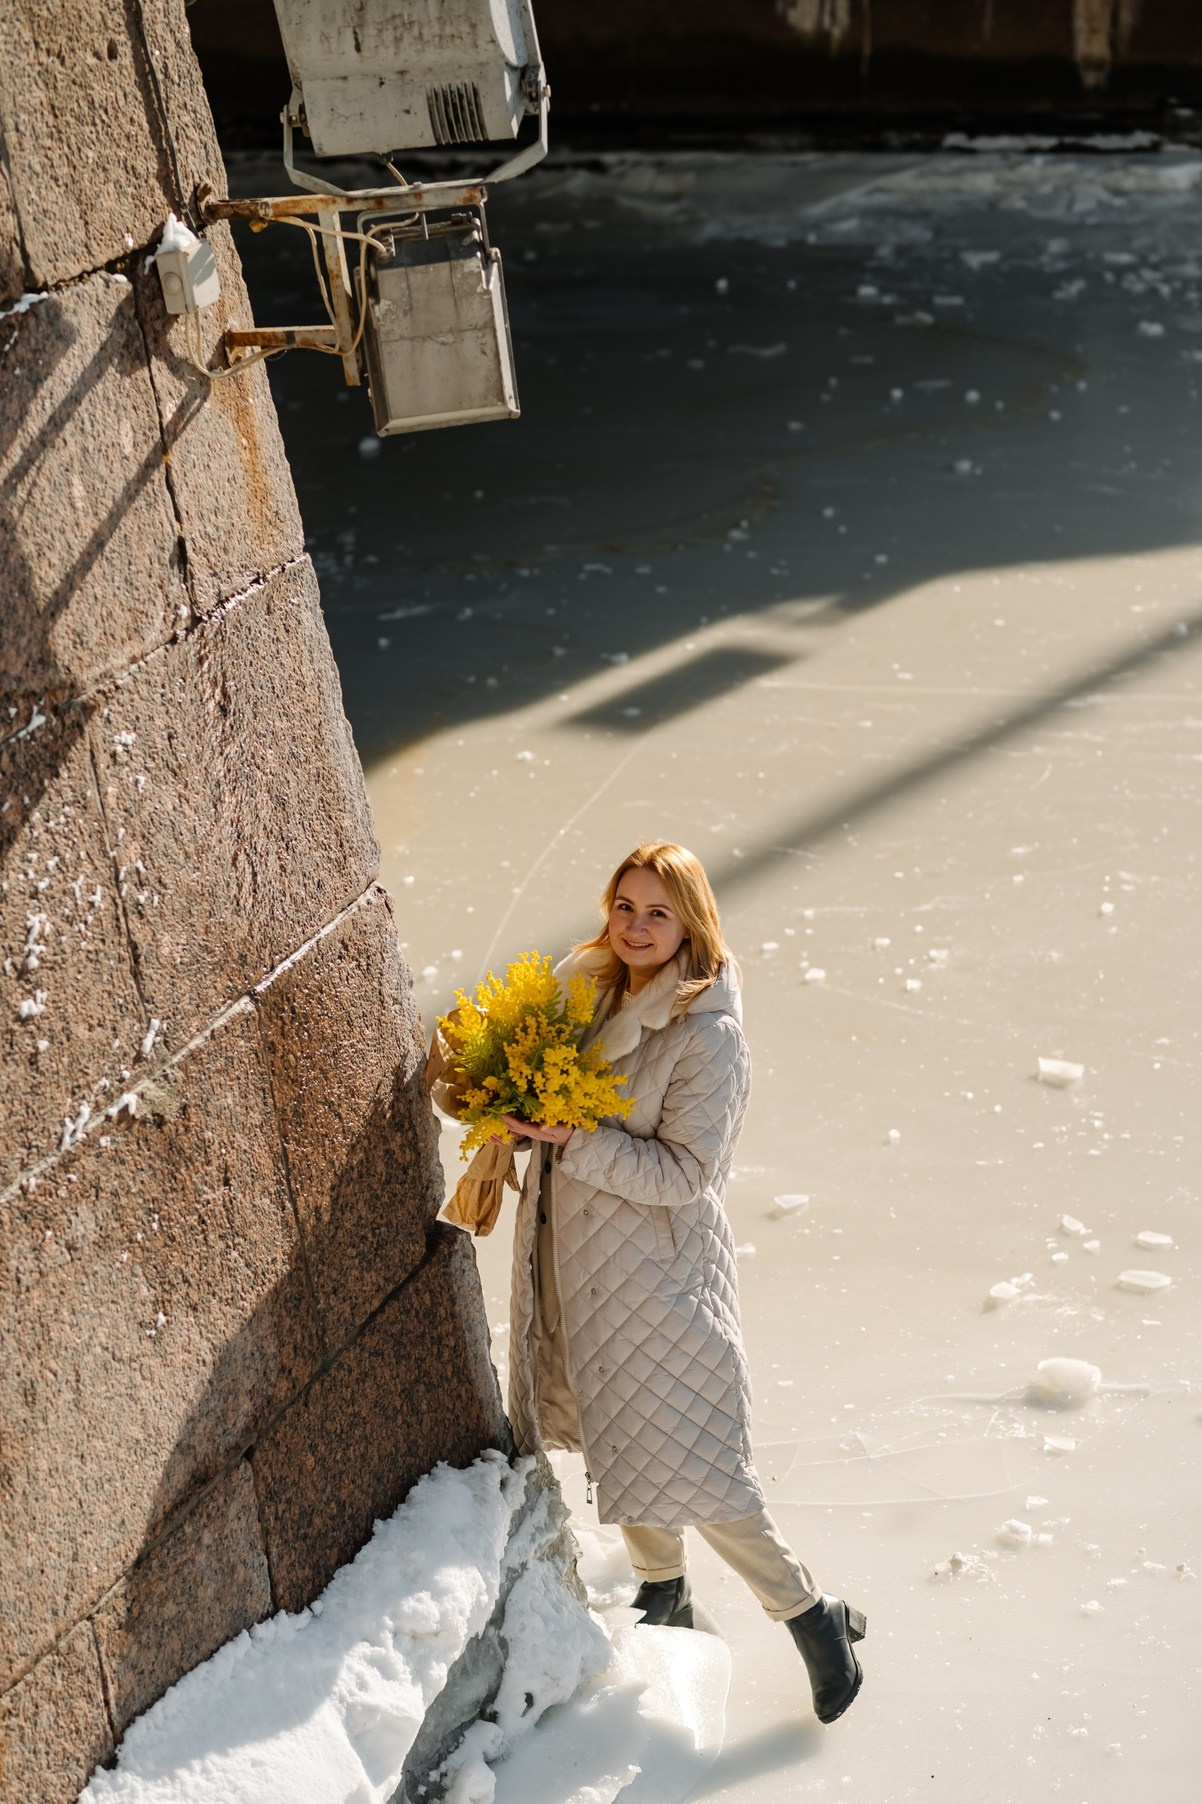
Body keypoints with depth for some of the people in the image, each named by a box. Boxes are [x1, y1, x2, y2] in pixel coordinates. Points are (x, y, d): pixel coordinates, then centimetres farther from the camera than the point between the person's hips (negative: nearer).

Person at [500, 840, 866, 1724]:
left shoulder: (710, 1036, -21)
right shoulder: (587, 988, 1)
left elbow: (684, 1171, -22)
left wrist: (571, 1138, -27)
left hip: (657, 1274, -7)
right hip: (579, 1258, 7)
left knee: (684, 1459, -4)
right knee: (624, 1439, 21)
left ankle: (813, 1614, 14)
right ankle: (665, 1593, 43)